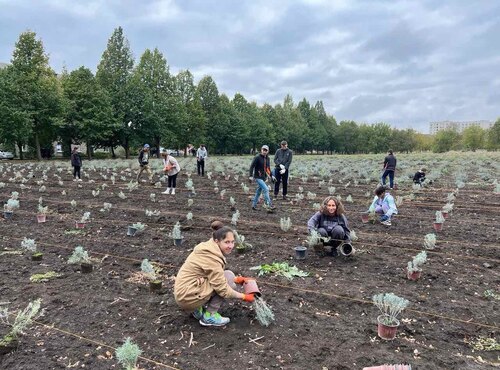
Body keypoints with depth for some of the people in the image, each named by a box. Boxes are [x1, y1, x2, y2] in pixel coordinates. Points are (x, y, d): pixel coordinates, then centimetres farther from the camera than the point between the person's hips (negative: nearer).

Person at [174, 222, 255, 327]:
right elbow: (223, 289, -20)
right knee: (229, 276, -12)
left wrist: (237, 279, 7)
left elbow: (217, 276, 18)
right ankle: (209, 316, -5)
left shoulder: (209, 249, 6)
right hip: (188, 297, -9)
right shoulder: (211, 257, -22)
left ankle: (199, 308, 12)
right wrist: (244, 297, -8)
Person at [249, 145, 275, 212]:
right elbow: (252, 166, -13)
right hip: (258, 177, -7)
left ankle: (254, 205, 25)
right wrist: (251, 176, -20)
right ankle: (269, 206, -15)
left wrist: (271, 175, 14)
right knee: (266, 189, -17)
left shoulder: (267, 158, 9)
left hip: (264, 177, 7)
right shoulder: (257, 157, -12)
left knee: (258, 191, 13)